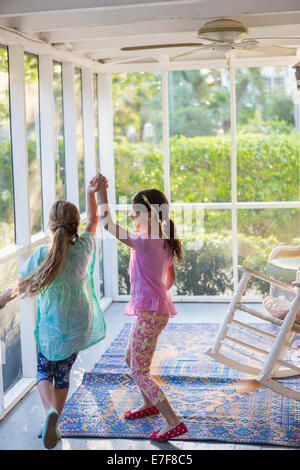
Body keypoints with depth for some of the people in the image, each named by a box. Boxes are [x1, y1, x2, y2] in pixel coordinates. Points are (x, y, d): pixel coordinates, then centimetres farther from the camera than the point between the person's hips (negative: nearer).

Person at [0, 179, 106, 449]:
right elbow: (94, 219, 9)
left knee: (44, 371, 14)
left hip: (50, 326, -3)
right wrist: (91, 192, 10)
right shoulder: (84, 247, -10)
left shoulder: (42, 255, -17)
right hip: (78, 325, 3)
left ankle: (51, 410, -15)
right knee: (63, 373, 17)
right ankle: (52, 426, 22)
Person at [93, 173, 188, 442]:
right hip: (158, 308, 10)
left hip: (149, 313, -10)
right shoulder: (164, 242, 7)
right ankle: (149, 404, 43)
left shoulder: (144, 241, -21)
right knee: (131, 358, 27)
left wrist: (102, 190, -14)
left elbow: (107, 223, -20)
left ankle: (174, 422, -2)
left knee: (139, 372, -3)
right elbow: (171, 277, 19)